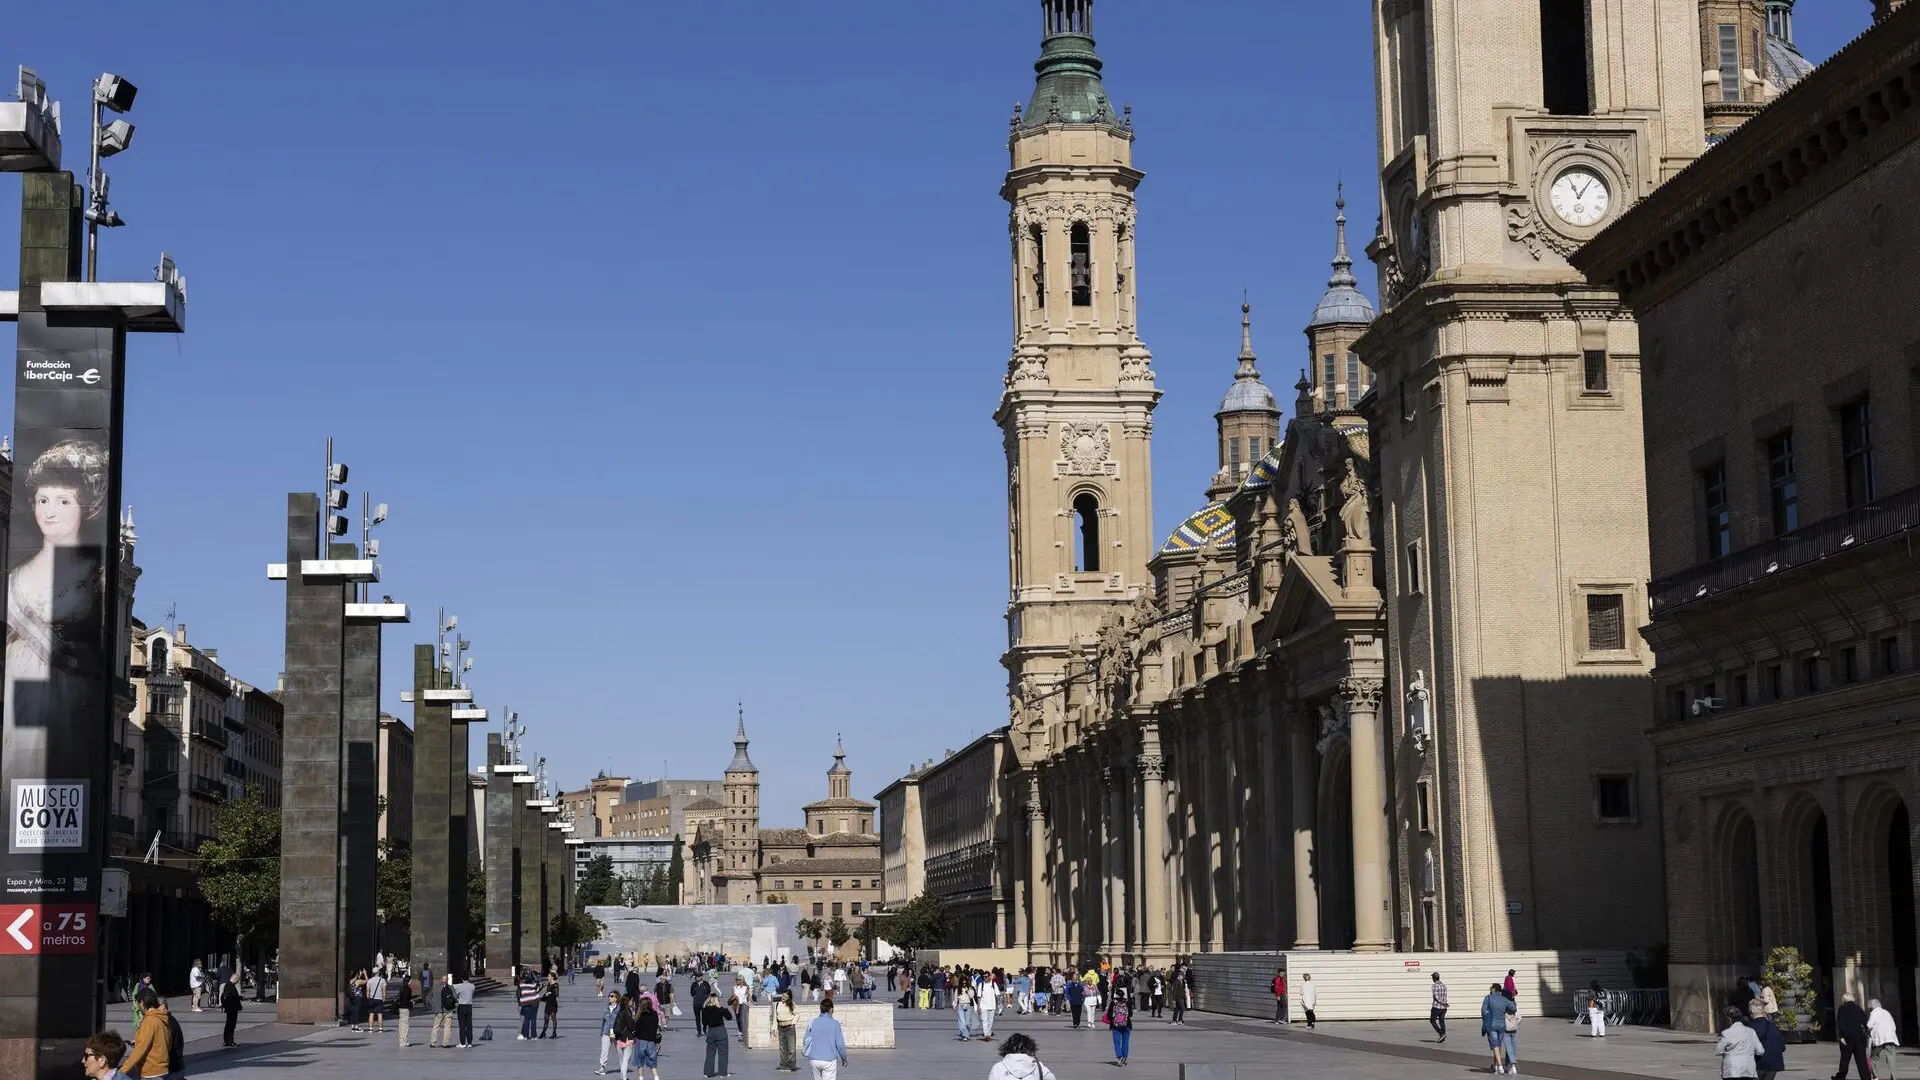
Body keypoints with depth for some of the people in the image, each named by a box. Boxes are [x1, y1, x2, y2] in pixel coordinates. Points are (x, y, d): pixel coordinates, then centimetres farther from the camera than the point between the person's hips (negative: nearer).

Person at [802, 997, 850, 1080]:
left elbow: (806, 1041, 3)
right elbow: (840, 1044, -6)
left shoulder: (812, 1023, 2)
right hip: (829, 1060, -4)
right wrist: (844, 1059, 8)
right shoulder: (834, 1024, -7)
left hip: (814, 1060, 4)